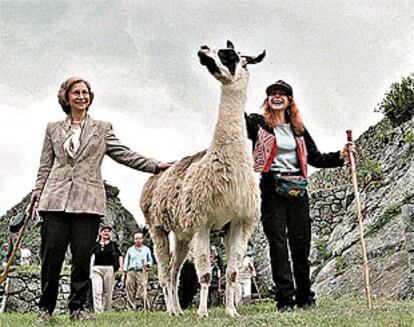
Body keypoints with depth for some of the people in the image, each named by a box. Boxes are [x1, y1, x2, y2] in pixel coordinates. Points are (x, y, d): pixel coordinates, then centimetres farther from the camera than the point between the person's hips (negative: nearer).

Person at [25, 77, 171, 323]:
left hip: (88, 201, 0)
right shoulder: (53, 129, 17)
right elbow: (45, 166, 16)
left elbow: (124, 154, 8)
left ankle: (78, 307, 8)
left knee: (83, 257, -1)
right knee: (51, 256, -1)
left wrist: (156, 166, -2)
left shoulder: (102, 128, 14)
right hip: (56, 200, 1)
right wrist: (37, 193, 4)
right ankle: (46, 307, 9)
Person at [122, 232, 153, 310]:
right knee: (130, 293, -3)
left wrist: (147, 264, -6)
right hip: (131, 272, 2)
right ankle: (132, 308, 2)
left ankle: (146, 308, -12)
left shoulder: (146, 249, 14)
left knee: (142, 293, -15)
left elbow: (150, 260, 18)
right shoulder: (130, 250, 16)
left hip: (142, 272, -2)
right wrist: (123, 274, 8)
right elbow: (126, 262, 15)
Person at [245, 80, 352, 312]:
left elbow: (314, 157, 19)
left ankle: (305, 298, 15)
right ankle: (285, 299, -2)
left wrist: (340, 156, 7)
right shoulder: (258, 123, 6)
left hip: (297, 189, 3)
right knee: (278, 243, -4)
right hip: (272, 188, -3)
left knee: (301, 243, 5)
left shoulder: (299, 129, 17)